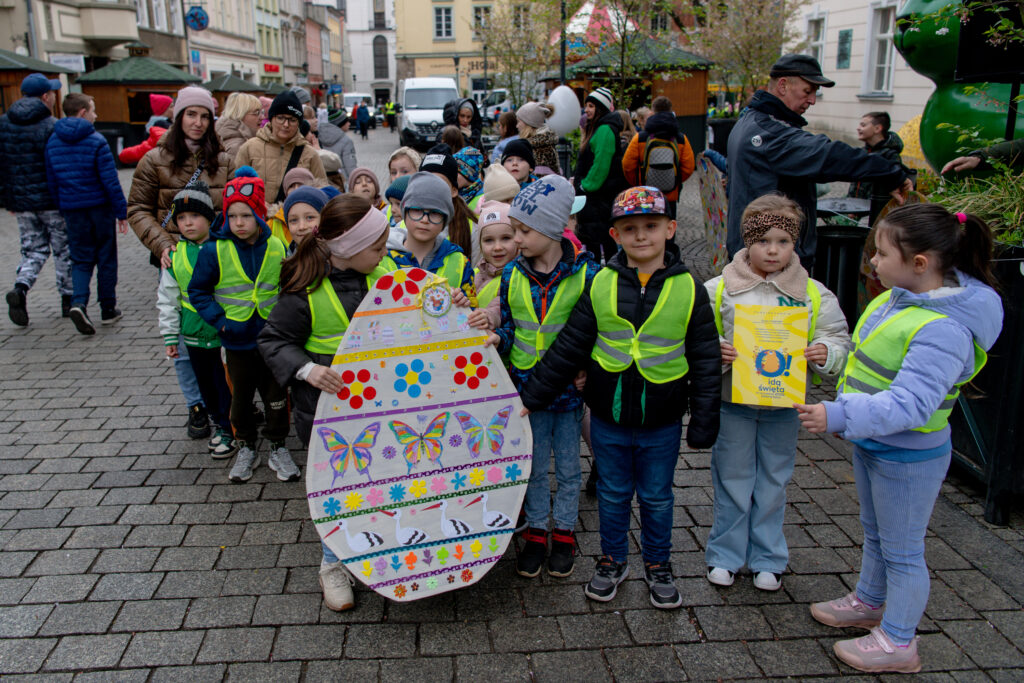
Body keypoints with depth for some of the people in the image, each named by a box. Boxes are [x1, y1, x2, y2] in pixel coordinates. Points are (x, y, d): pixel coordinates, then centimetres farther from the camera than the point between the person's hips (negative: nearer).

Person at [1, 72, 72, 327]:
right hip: (53, 201, -5)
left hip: (22, 202, 5)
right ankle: (68, 300, 17)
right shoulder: (52, 127, -13)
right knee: (64, 250, 9)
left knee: (34, 250, 12)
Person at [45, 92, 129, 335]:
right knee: (106, 259, 9)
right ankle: (108, 310, 16)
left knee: (81, 260, 9)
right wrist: (122, 211, -9)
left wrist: (62, 210, 18)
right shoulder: (96, 141, -11)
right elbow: (110, 180, -14)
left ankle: (78, 302, -14)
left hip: (72, 210, 4)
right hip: (99, 207, -4)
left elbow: (52, 181, 10)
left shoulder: (53, 142, 6)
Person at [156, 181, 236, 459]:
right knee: (205, 383, 17)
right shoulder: (175, 256, 1)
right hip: (194, 335, 4)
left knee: (227, 383, 4)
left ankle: (231, 429, 21)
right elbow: (168, 299, 8)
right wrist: (169, 335, 7)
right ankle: (219, 423, 36)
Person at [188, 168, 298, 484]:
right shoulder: (215, 251, -8)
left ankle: (278, 446, 27)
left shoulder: (276, 248, -3)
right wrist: (220, 321, -11)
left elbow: (288, 287, 11)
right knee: (240, 396, 13)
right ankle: (246, 448, 31)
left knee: (276, 394, 9)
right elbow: (197, 290, -1)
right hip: (236, 340, -1)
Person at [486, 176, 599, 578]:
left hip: (569, 386, -2)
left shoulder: (586, 274, -11)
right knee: (533, 466, 13)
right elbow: (508, 323, 6)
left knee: (568, 466, 13)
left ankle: (564, 532, 31)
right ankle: (536, 531, 31)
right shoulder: (512, 275, -3)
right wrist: (496, 339, -14)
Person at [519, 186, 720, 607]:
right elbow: (567, 348, 0)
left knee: (656, 497, 15)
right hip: (608, 416, 1)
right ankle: (613, 561, 37)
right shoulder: (601, 285, -4)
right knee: (613, 494, 16)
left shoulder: (689, 289, -6)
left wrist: (704, 422, -2)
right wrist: (530, 397, 0)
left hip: (662, 421, -1)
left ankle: (657, 565, 37)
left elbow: (705, 361, -2)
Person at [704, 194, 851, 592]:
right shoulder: (719, 290, -5)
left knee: (773, 484, 15)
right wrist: (715, 353, -23)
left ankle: (768, 560, 31)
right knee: (732, 481, 11)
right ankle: (725, 555, 28)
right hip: (733, 402, -1)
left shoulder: (814, 295, -1)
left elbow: (839, 342, 4)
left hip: (784, 406, 1)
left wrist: (826, 353, -17)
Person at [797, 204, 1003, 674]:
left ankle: (898, 643, 30)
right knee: (875, 532, 28)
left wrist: (837, 416, -40)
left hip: (908, 458, -9)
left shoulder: (943, 329, -32)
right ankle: (869, 603, 50)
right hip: (872, 444, 9)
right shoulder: (901, 297, -3)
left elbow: (910, 405, -36)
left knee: (902, 550, 10)